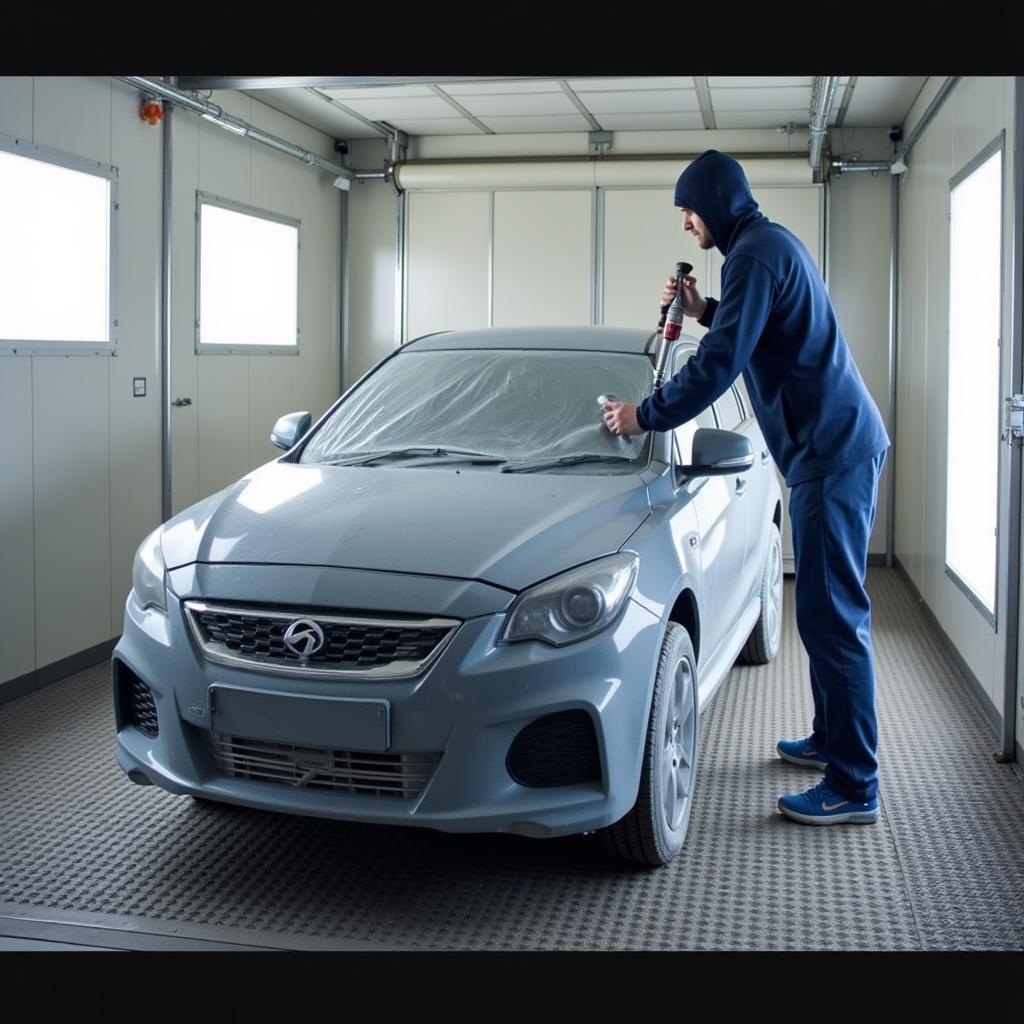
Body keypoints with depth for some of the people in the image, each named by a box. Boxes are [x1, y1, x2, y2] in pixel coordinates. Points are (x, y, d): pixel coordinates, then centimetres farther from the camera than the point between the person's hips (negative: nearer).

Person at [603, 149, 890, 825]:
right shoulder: (774, 243, 19)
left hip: (832, 452, -11)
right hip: (840, 445, 11)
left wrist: (644, 416, -9)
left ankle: (853, 786, -5)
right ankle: (832, 741, 31)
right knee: (831, 609, 18)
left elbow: (718, 365, -20)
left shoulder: (756, 254, -14)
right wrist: (705, 309, 17)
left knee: (832, 616, -9)